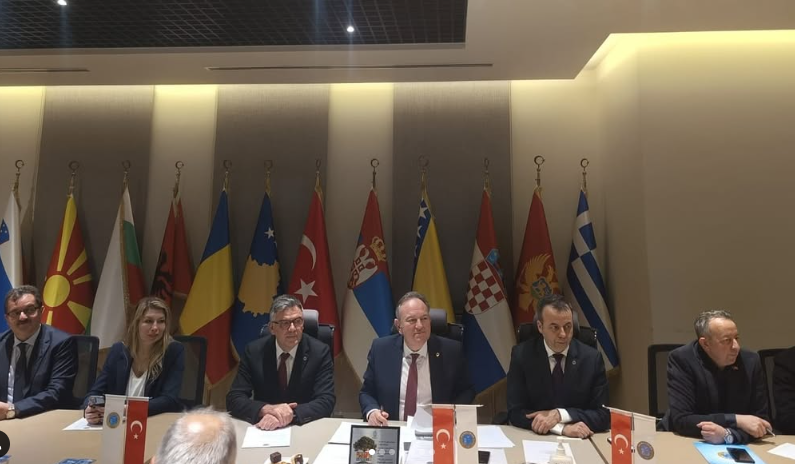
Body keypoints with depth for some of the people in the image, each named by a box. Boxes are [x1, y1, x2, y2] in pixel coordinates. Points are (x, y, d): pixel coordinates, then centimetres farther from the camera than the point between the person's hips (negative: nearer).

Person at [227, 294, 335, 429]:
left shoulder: (320, 352, -8)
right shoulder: (254, 351, -4)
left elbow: (326, 401, -14)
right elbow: (233, 399, -8)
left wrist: (291, 414, -29)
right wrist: (267, 409, -25)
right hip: (265, 430, 1)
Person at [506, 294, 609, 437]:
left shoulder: (592, 358, -4)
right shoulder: (521, 355, -7)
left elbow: (603, 415, -3)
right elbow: (515, 412, -9)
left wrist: (560, 415, -17)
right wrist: (563, 428, -19)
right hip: (534, 439, 0)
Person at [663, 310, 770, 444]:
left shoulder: (750, 361, -7)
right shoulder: (681, 360, -16)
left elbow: (760, 419, -7)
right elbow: (681, 420, -20)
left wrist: (727, 435, -25)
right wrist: (737, 420, -24)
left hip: (734, 446, 2)